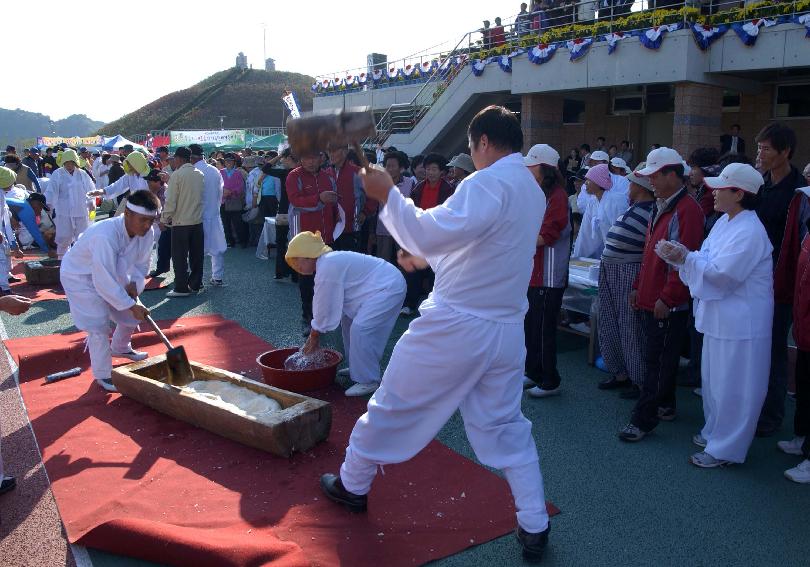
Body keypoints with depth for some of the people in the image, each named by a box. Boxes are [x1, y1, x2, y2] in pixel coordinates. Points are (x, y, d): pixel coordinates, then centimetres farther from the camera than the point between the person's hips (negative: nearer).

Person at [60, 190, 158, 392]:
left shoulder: (147, 232, -19)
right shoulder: (105, 236, -41)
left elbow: (141, 264, -2)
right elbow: (104, 281, -39)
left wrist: (134, 285, -20)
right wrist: (131, 305, -35)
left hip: (111, 272, 7)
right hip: (80, 275, -7)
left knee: (130, 315, 13)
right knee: (99, 324, -14)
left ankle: (120, 349, 43)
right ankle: (102, 375, 2)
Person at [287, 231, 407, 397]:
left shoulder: (327, 268, -23)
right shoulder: (328, 262, 9)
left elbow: (326, 308, -17)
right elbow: (321, 303, 13)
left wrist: (314, 337, -3)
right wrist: (314, 335, 14)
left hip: (388, 288, -11)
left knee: (360, 329, -20)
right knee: (348, 321, 20)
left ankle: (368, 381, -9)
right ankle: (356, 367, 31)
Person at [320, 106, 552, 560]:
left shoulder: (489, 183, -16)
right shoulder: (533, 191, 12)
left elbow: (433, 232, -27)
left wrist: (388, 194, -18)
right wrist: (428, 257, 23)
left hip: (455, 325, -7)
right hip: (506, 330, 8)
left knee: (392, 405, 12)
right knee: (505, 425, 18)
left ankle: (353, 484, 32)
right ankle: (534, 526, 20)